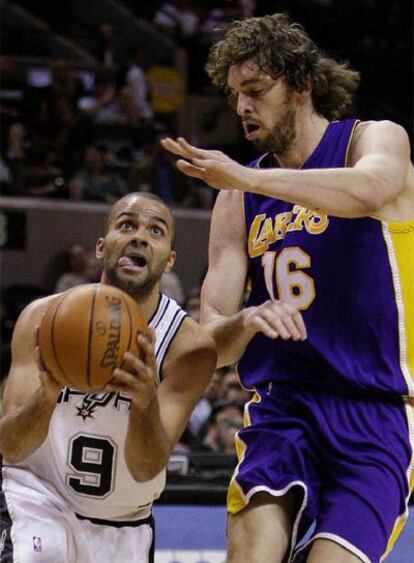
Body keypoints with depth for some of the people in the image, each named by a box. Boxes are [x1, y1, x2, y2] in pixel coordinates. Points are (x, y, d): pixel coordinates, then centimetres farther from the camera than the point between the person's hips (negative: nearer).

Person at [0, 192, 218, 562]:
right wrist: (46, 396, -42)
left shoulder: (190, 347, -17)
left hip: (123, 527, 2)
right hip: (38, 498, -2)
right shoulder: (44, 319, -15)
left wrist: (146, 403, -46)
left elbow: (147, 469, -25)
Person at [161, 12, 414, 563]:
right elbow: (214, 341, 8)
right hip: (281, 408, 3)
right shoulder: (239, 200, 15)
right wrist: (244, 323, -16)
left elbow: (368, 191, -26)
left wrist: (245, 177, -32)